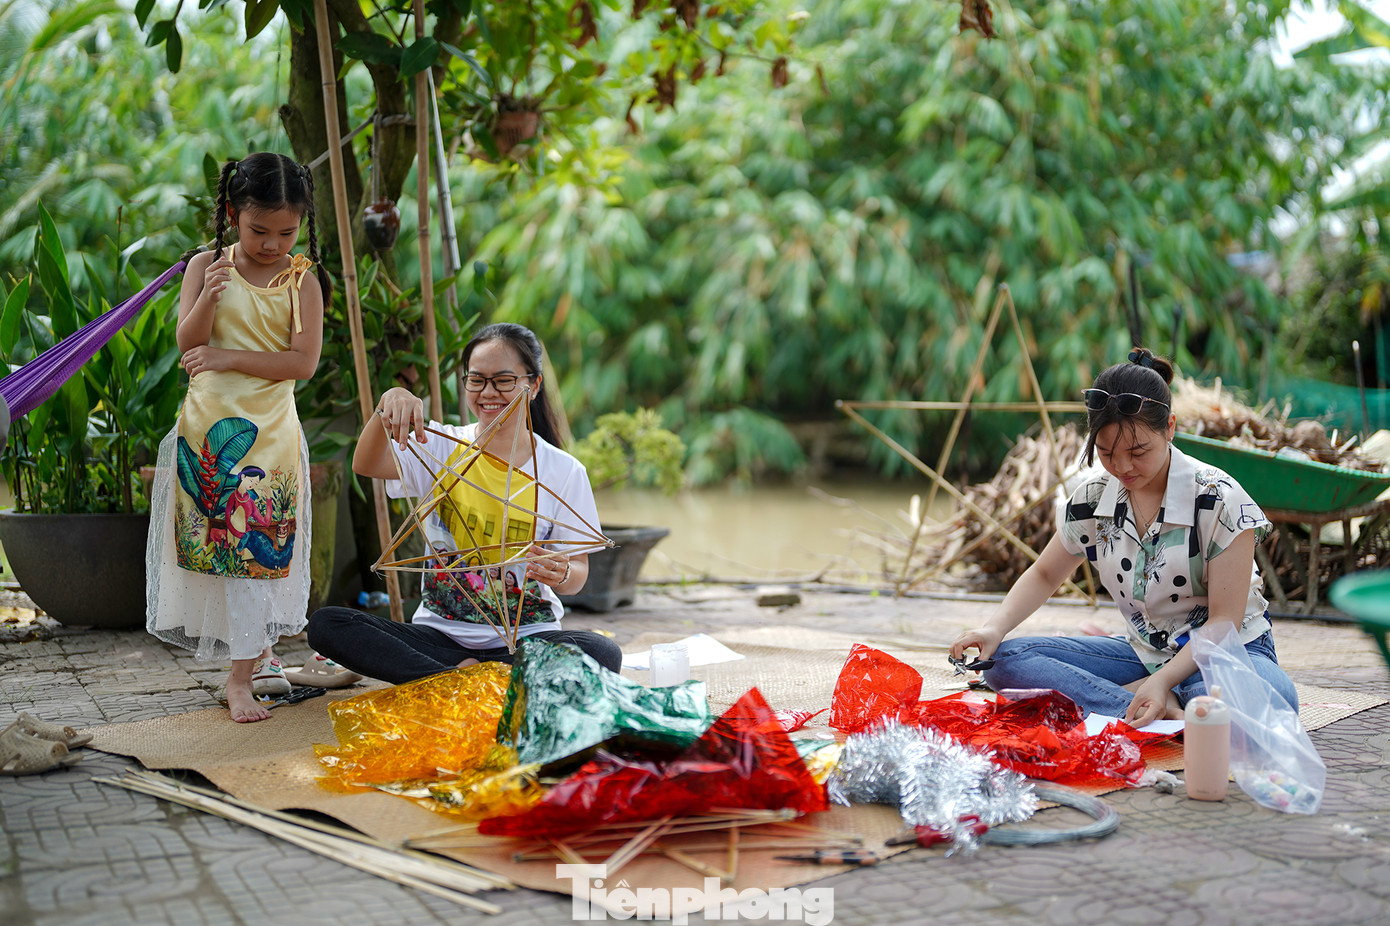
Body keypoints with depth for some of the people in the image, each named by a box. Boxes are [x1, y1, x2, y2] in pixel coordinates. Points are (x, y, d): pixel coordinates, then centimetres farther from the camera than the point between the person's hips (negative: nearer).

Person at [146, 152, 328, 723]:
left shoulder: (302, 280, -1)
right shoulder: (206, 266, 3)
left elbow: (304, 361, -10)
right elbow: (189, 342, -4)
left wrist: (228, 357, -14)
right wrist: (209, 295, -22)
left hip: (271, 430, -1)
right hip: (209, 424, 1)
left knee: (261, 546, 1)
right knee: (219, 543, 2)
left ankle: (244, 673, 10)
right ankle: (255, 655, 17)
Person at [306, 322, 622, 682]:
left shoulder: (564, 472, 1)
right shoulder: (442, 448, 4)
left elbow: (578, 572, 1)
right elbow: (366, 465, -14)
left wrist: (561, 574, -23)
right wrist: (388, 405, -33)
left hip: (526, 636, -1)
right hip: (440, 633, 2)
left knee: (603, 653, -33)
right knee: (324, 624, -20)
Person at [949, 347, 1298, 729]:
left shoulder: (1219, 498, -16)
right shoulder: (1092, 497, -2)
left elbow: (1224, 621, -16)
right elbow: (1044, 574, 13)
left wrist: (1165, 680, -31)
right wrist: (995, 627, -7)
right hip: (1144, 652, 5)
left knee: (1272, 699, -42)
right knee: (1003, 659, -17)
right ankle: (1163, 711, -26)